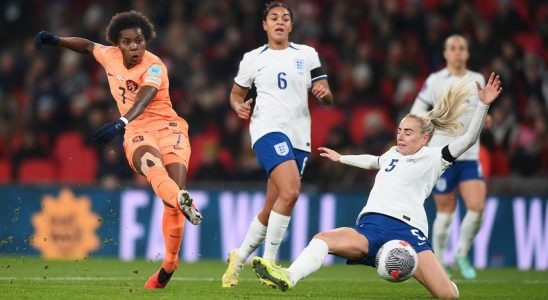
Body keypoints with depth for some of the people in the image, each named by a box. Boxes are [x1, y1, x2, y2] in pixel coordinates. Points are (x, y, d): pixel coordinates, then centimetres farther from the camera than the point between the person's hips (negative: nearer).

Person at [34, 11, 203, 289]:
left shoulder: (154, 67, -11)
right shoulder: (110, 56, 6)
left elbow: (143, 99, -30)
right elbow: (88, 46, 31)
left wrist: (120, 124, -47)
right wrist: (55, 40, 24)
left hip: (169, 128, -2)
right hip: (137, 134, 2)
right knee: (150, 162, -35)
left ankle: (169, 264, -8)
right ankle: (182, 201, -68)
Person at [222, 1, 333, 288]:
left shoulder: (307, 54, 12)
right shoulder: (252, 59, 7)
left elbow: (328, 98, 11)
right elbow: (236, 93, 18)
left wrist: (323, 92, -13)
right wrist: (239, 107, -5)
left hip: (299, 136, 4)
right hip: (268, 129, -4)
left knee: (270, 210, 6)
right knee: (290, 190, -27)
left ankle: (239, 258, 27)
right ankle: (269, 262, -20)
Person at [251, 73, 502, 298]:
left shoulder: (433, 158, 10)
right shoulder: (393, 154, 29)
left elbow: (468, 139, -1)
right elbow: (373, 161, 53)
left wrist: (483, 105, -12)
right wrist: (341, 158, 67)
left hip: (407, 228, -5)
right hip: (370, 227, 5)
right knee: (323, 239, -26)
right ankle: (288, 278, -46)